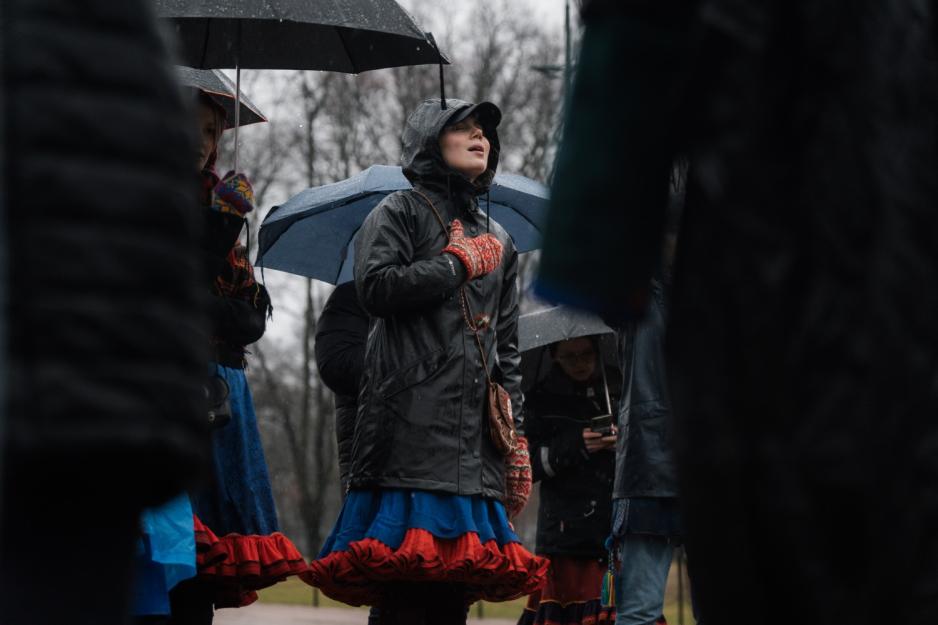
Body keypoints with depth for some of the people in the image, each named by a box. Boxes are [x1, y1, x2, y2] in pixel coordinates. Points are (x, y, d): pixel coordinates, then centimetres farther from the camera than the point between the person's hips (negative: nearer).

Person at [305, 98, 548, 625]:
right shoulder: (400, 212, 9)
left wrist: (519, 442, 14)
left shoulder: (498, 240, 25)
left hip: (476, 431, 6)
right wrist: (459, 263, 0)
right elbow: (376, 288, -11)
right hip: (412, 418, -6)